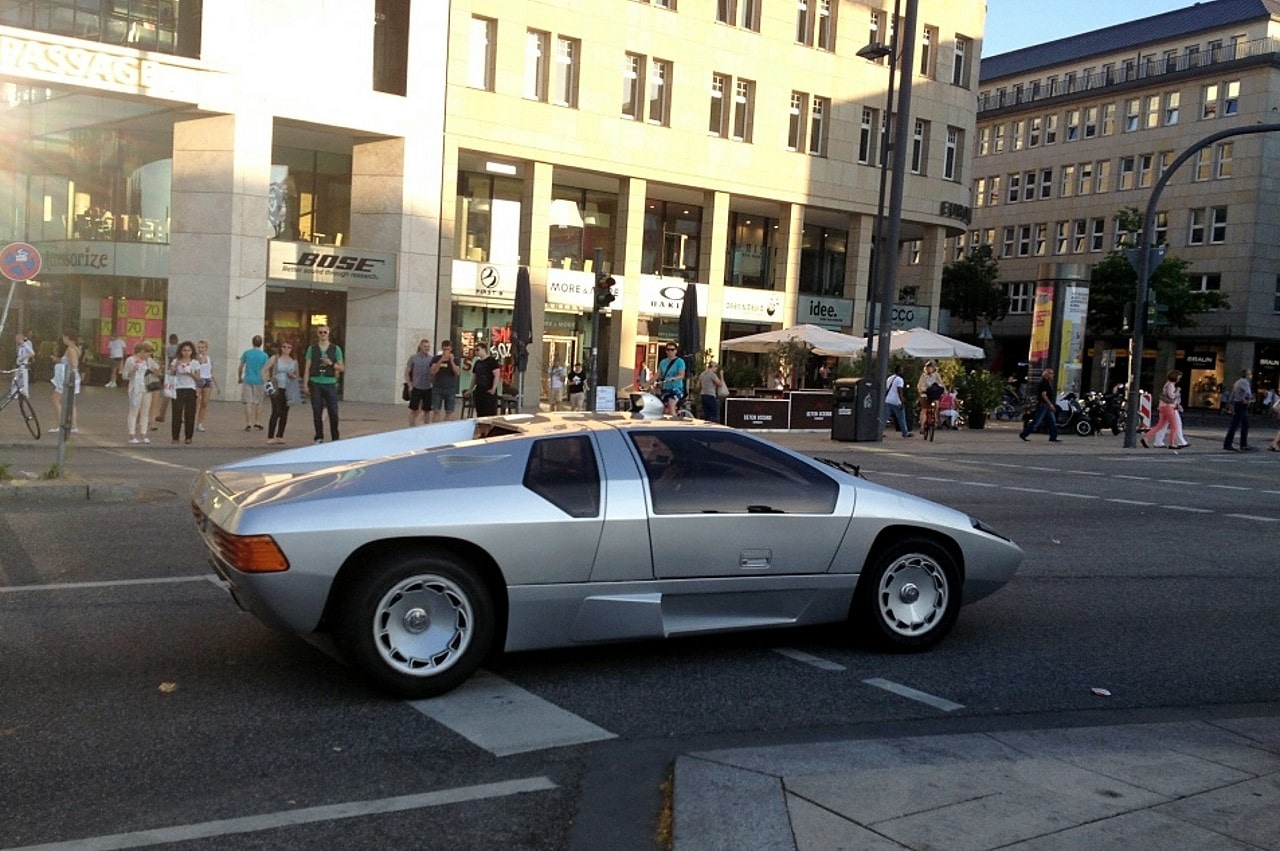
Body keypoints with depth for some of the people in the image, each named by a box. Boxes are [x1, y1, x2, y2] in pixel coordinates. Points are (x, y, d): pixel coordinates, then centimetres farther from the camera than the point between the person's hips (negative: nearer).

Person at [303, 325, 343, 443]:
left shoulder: (336, 349, 7)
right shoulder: (312, 349, 8)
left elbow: (342, 368, 8)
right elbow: (307, 368, 7)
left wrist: (331, 364, -9)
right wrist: (305, 384, 0)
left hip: (330, 383, -1)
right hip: (315, 383, 1)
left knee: (333, 412, -3)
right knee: (317, 412, 2)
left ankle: (335, 438, 5)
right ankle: (319, 437, 10)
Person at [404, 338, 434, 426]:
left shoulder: (431, 358, 4)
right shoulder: (413, 358, -1)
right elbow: (406, 373, 2)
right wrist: (410, 386, -4)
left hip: (428, 388, 2)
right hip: (416, 388, -2)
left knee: (427, 410, 7)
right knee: (413, 409, 2)